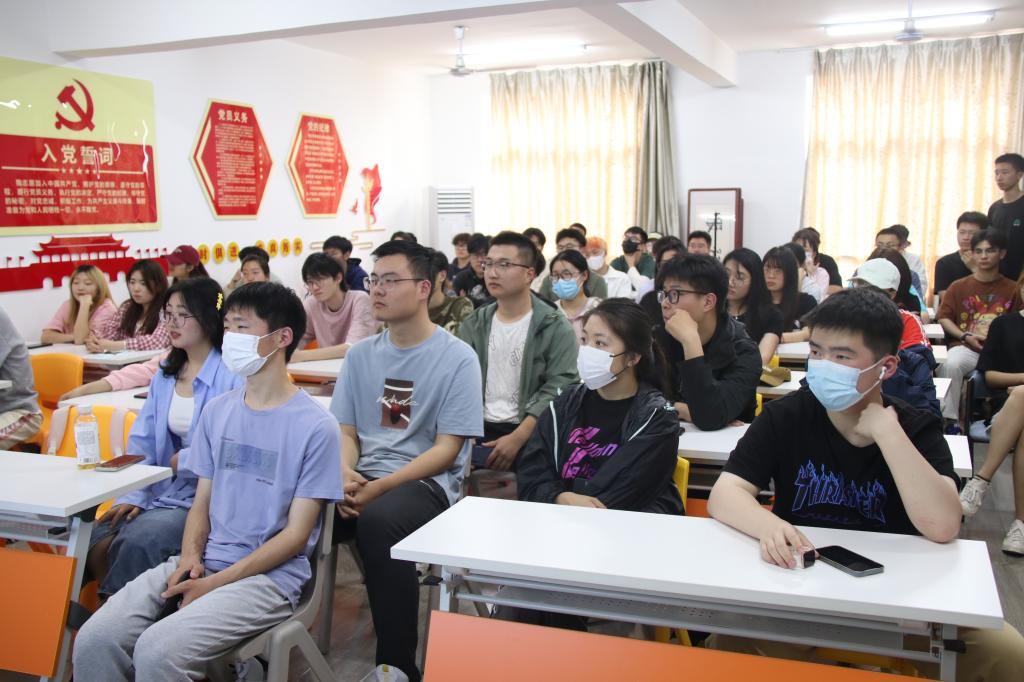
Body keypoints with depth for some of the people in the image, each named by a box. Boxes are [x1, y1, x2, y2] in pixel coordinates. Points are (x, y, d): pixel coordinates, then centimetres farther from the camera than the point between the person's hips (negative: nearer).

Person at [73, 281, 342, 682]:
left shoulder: (315, 427, -9)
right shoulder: (217, 411, 9)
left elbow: (296, 533, -9)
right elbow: (202, 501, 14)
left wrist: (215, 583, -14)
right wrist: (191, 556, -6)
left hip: (270, 575, -5)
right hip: (203, 564, 6)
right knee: (93, 640, -15)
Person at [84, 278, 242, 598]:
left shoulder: (232, 375, -13)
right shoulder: (165, 374, 13)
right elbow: (141, 442, 10)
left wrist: (183, 460, -10)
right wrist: (132, 495, -4)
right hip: (160, 493, 7)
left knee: (137, 542, -26)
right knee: (96, 541, -14)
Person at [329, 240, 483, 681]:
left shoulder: (457, 359, -5)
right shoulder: (361, 354, 11)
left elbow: (446, 449, -9)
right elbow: (344, 430, 11)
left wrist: (380, 487, -19)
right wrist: (344, 474, -12)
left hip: (427, 483, -4)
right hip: (362, 478, 5)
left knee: (378, 522, -36)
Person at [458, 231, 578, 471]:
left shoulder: (556, 328, -3)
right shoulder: (472, 326, 12)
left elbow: (558, 391, -10)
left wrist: (517, 438, -19)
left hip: (529, 433, -3)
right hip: (479, 428, 4)